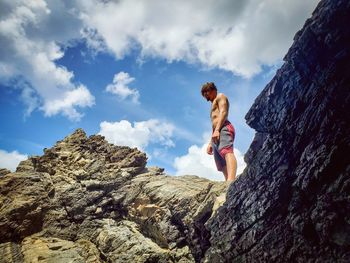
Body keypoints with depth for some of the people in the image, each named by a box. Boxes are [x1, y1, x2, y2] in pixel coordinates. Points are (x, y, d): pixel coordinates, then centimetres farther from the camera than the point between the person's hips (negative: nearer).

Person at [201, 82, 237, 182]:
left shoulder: (220, 96, 15)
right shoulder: (214, 106, 40)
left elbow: (223, 112, -5)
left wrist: (217, 130, -19)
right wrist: (210, 143, 27)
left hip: (223, 129, -10)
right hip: (217, 134, 10)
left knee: (227, 151, -34)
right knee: (223, 166, -5)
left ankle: (231, 180, -56)